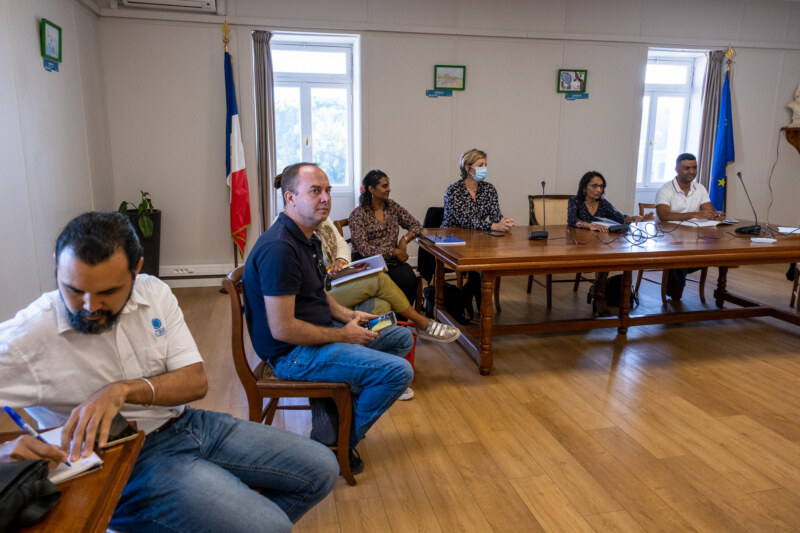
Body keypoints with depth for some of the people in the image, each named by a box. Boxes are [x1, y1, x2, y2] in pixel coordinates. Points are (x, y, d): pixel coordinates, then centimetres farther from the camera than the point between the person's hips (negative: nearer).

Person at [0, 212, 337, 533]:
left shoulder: (154, 293, -4)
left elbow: (196, 381, -7)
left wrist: (125, 389, -24)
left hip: (186, 423, 6)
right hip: (125, 462, -5)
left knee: (321, 468, 5)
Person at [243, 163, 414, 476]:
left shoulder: (308, 238, 9)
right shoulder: (279, 248, -25)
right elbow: (282, 329, -27)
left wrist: (348, 315, 4)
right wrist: (342, 335, -17)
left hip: (319, 333, 11)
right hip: (293, 353, -11)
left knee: (401, 338, 14)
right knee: (398, 372, -17)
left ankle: (333, 416, 9)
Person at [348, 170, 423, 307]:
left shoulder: (392, 207, 13)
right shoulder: (358, 214, -3)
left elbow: (416, 225, 14)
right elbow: (364, 249, -10)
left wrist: (405, 239, -7)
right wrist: (395, 251, -13)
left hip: (391, 260, 4)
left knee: (409, 277, -30)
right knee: (404, 279, -32)